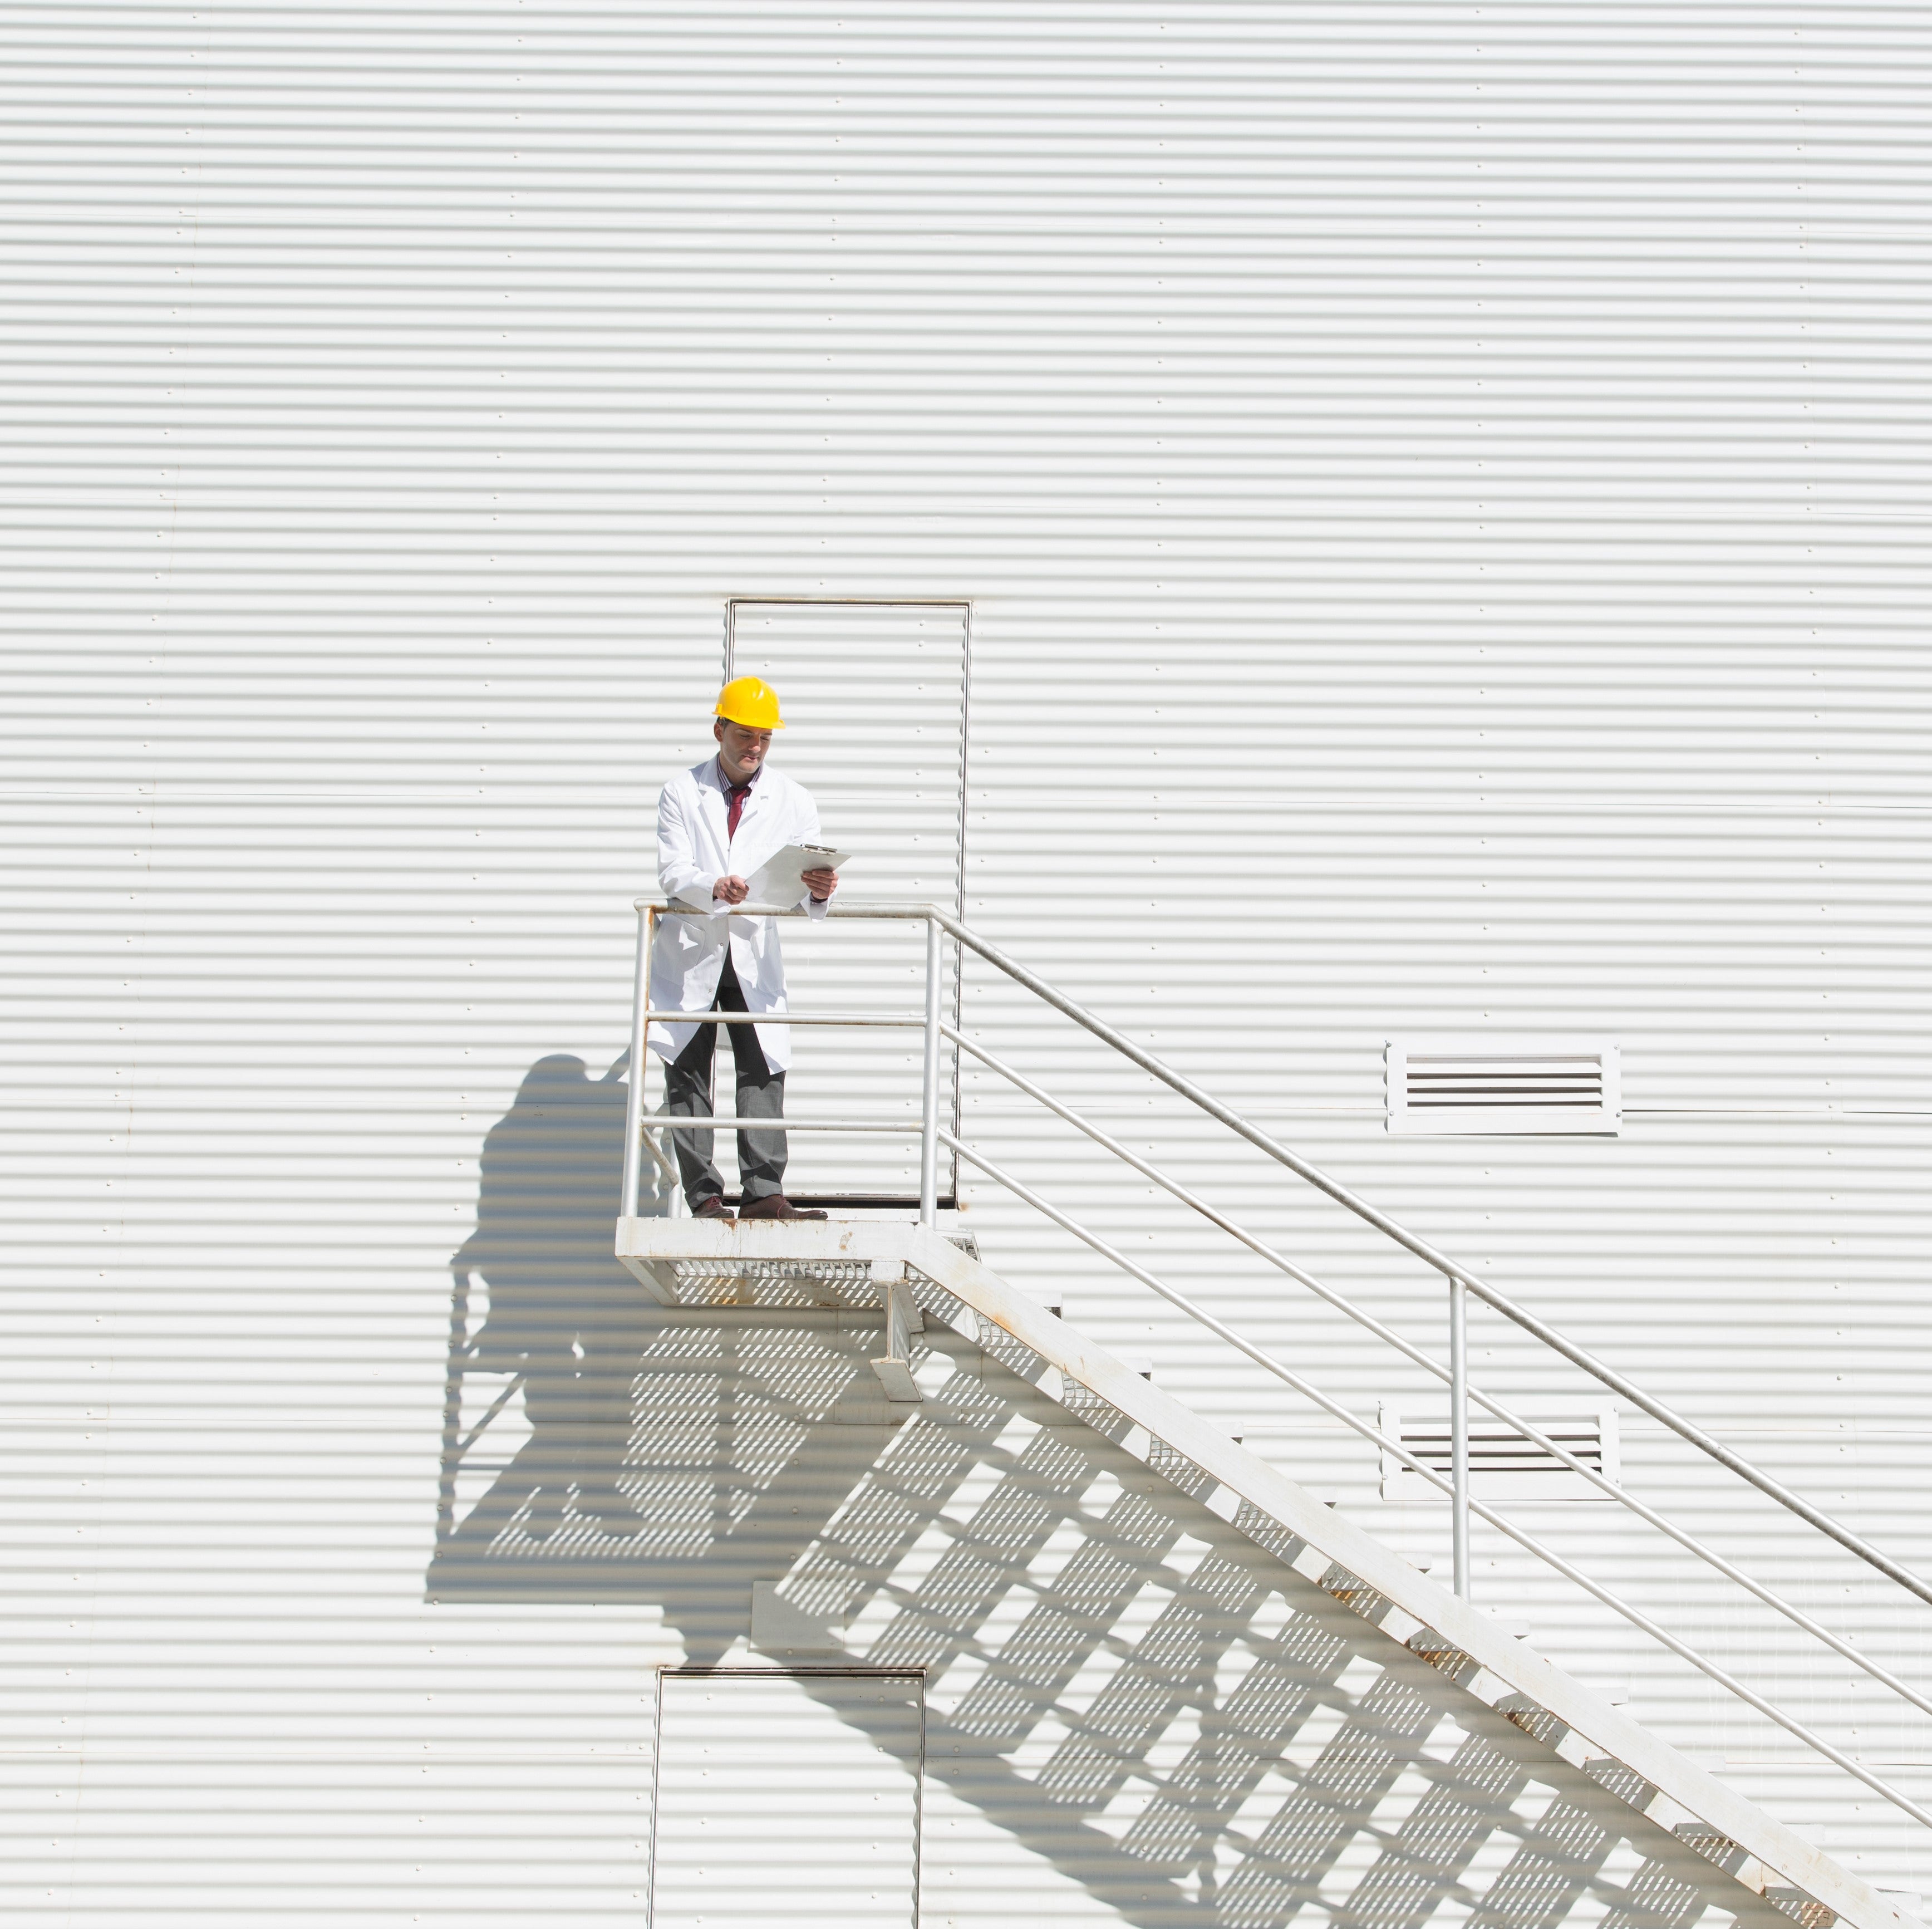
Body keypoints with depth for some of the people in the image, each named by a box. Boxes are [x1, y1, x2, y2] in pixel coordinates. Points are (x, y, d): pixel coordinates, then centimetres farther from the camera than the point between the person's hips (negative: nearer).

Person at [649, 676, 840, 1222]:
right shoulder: (681, 792, 4)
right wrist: (714, 887, -30)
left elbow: (804, 889, -2)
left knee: (763, 1070, -9)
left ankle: (762, 1192, -11)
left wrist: (820, 891, -27)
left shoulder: (793, 801, 6)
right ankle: (704, 1196, -2)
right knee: (687, 1073, -3)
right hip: (689, 951, -1)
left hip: (755, 955, 1)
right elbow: (671, 871, -9)